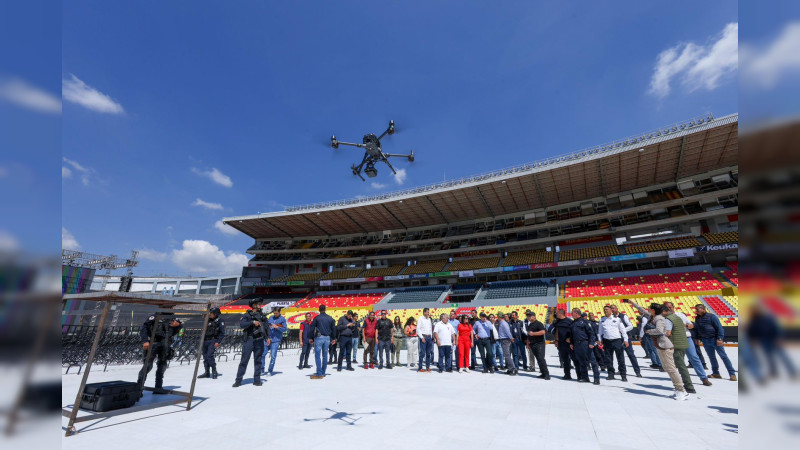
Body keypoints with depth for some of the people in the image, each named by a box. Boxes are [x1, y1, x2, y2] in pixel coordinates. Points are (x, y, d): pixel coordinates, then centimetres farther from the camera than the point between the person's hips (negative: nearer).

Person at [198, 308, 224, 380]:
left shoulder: (220, 321, -6)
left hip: (213, 341, -7)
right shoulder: (208, 320, 13)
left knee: (209, 355, -17)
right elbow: (204, 331, 21)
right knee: (205, 356, 8)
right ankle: (207, 373, 20)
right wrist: (202, 340, 15)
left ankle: (214, 372, -5)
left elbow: (222, 333, -9)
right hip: (205, 341, 7)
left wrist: (218, 342, -17)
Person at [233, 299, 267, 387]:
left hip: (259, 341, 4)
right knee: (244, 361, -1)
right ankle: (238, 380, 11)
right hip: (249, 340, -3)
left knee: (258, 361, 8)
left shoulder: (262, 315, 12)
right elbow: (242, 324, -16)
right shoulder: (247, 315, -1)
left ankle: (257, 380, 15)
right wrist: (253, 322, -22)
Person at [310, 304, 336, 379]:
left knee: (317, 356, -1)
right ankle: (323, 373, 19)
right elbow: (333, 329, 10)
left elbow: (312, 328, -4)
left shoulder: (316, 318, -3)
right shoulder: (330, 318, 7)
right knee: (325, 355, 12)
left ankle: (319, 374, -7)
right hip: (327, 338, 4)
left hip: (319, 337, -4)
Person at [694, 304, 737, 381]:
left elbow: (719, 327, -12)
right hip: (705, 341, 5)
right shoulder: (697, 318, 7)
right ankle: (716, 373, 19)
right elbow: (697, 329, 16)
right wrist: (698, 338, 15)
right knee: (712, 357, 11)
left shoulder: (711, 316, -10)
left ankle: (732, 374, 6)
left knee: (723, 356, -2)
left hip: (715, 339, -5)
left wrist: (719, 338, -17)